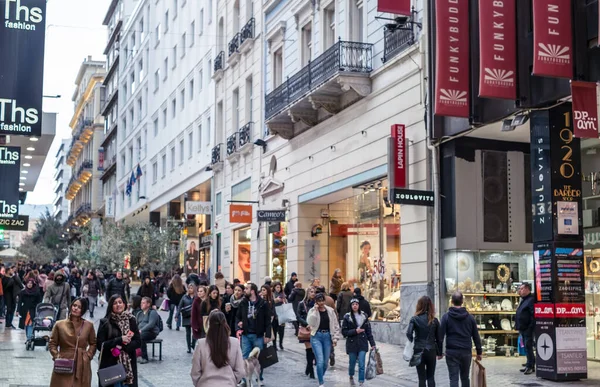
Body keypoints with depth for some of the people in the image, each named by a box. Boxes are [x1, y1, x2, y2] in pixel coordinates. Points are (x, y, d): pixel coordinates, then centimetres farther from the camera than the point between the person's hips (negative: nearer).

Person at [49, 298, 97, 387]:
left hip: (82, 367, 1)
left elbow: (93, 344, 15)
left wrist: (88, 356, 1)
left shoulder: (89, 325, 6)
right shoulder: (59, 325, 3)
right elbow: (52, 344, 9)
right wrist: (56, 357, -5)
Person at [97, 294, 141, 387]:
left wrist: (122, 346, -13)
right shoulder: (105, 322, -2)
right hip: (110, 365, -2)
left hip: (128, 365, 2)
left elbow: (138, 342, 3)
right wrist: (119, 340, -15)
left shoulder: (131, 320, 4)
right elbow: (100, 345, -7)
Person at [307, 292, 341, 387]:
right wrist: (315, 310, -19)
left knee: (325, 362, 8)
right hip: (316, 337, -2)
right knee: (320, 361, -12)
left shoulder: (330, 311, 4)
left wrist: (335, 338, 3)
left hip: (327, 337, 2)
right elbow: (310, 323, -18)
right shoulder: (312, 311, -2)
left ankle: (320, 378, 33)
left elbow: (335, 325, 8)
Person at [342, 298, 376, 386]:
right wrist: (355, 331, -17)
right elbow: (344, 332, -5)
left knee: (361, 365, -7)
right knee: (352, 363, 12)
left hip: (363, 343, 1)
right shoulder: (347, 317, -4)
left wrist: (372, 343, 3)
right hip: (352, 344, -1)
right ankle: (351, 376, 41)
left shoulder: (364, 316, 3)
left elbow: (368, 331, 6)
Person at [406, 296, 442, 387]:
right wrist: (439, 352, 13)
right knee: (431, 377, 11)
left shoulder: (414, 319, -5)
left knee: (422, 378, 5)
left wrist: (412, 343, -4)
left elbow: (409, 333, -19)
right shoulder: (434, 320, 2)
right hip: (431, 351, 2)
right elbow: (438, 338, 4)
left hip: (419, 351, -2)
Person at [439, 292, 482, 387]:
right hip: (466, 351, 2)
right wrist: (479, 352, 14)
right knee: (465, 377, 16)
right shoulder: (470, 317, 3)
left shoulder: (446, 317, -3)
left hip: (451, 352, -2)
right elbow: (476, 336, 6)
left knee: (454, 378, -3)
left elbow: (441, 335, -5)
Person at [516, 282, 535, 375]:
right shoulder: (523, 300, 19)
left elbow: (533, 315, -20)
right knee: (526, 347, 13)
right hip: (523, 329, 10)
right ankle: (530, 365, 19)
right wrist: (518, 326, 18)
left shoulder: (531, 300, -13)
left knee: (528, 346, -8)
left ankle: (530, 366, -5)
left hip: (528, 329, -10)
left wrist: (531, 327, -22)